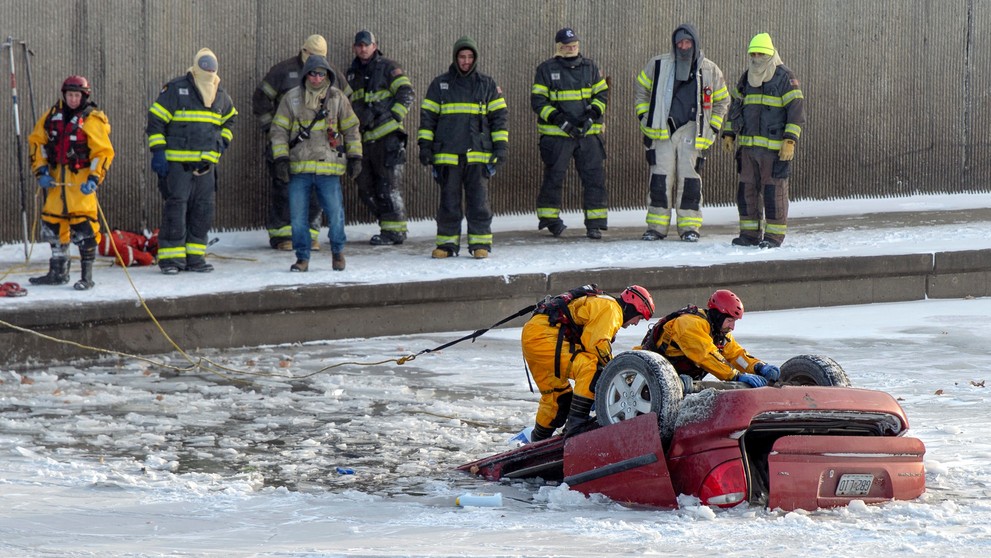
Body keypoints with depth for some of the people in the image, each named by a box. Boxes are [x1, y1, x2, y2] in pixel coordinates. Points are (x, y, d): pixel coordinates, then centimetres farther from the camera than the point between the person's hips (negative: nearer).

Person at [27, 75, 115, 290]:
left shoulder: (92, 120, -7)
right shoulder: (54, 115, 8)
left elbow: (104, 152, -10)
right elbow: (36, 141, 13)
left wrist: (94, 179, -20)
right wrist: (41, 171, 3)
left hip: (80, 180, -6)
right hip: (57, 179, 6)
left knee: (83, 225, -12)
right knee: (52, 223, 12)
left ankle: (87, 276, -6)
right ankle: (58, 272, 26)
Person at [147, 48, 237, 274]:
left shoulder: (220, 96, 12)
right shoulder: (176, 90, -6)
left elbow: (229, 118, 33)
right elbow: (155, 120, -5)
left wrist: (224, 139, 15)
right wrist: (158, 152, -10)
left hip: (206, 164, 6)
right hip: (177, 163, -6)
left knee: (203, 209, 6)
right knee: (176, 207, -8)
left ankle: (195, 256, 14)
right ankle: (170, 258, -4)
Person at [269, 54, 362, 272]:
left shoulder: (337, 98, 5)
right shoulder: (291, 98, 3)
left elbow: (351, 129, 12)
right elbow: (279, 130, 5)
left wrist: (355, 157, 8)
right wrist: (280, 158, -4)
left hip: (329, 168, 0)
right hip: (299, 169, 0)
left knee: (335, 213, -1)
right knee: (298, 216, 2)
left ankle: (338, 252, 21)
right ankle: (302, 258, 14)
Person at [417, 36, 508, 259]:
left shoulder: (487, 85, 9)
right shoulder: (440, 84, 10)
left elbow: (499, 116, 10)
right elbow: (427, 116, 11)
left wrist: (501, 147, 2)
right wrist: (425, 146, 3)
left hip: (478, 155, 0)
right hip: (447, 155, 0)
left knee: (478, 200, -2)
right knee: (449, 201, 3)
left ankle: (480, 243, 3)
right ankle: (447, 243, 8)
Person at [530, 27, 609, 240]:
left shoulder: (590, 68, 11)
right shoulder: (546, 70, 0)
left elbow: (602, 94, 12)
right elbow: (538, 101, -3)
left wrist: (592, 114, -6)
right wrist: (559, 119, -15)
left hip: (588, 133, 3)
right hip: (556, 134, -3)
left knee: (594, 176, -3)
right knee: (553, 176, 1)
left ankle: (595, 222, 1)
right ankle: (549, 216, 16)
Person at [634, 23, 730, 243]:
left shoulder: (710, 71, 6)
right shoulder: (658, 66, 6)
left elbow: (721, 101, 18)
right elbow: (642, 90, 19)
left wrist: (713, 128, 9)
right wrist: (644, 118, 11)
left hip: (691, 131, 0)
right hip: (662, 130, 0)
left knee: (689, 179, -5)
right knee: (660, 179, -4)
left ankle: (689, 226, 2)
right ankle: (656, 226, 2)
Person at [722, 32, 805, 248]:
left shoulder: (785, 78, -6)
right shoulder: (747, 79, 14)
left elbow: (796, 110, -10)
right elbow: (735, 106, 23)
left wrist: (790, 141, -17)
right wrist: (729, 134, 16)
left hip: (775, 147, -6)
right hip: (748, 146, 6)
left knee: (774, 190, -3)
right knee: (747, 189, 6)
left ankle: (775, 235, 3)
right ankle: (750, 234, 13)